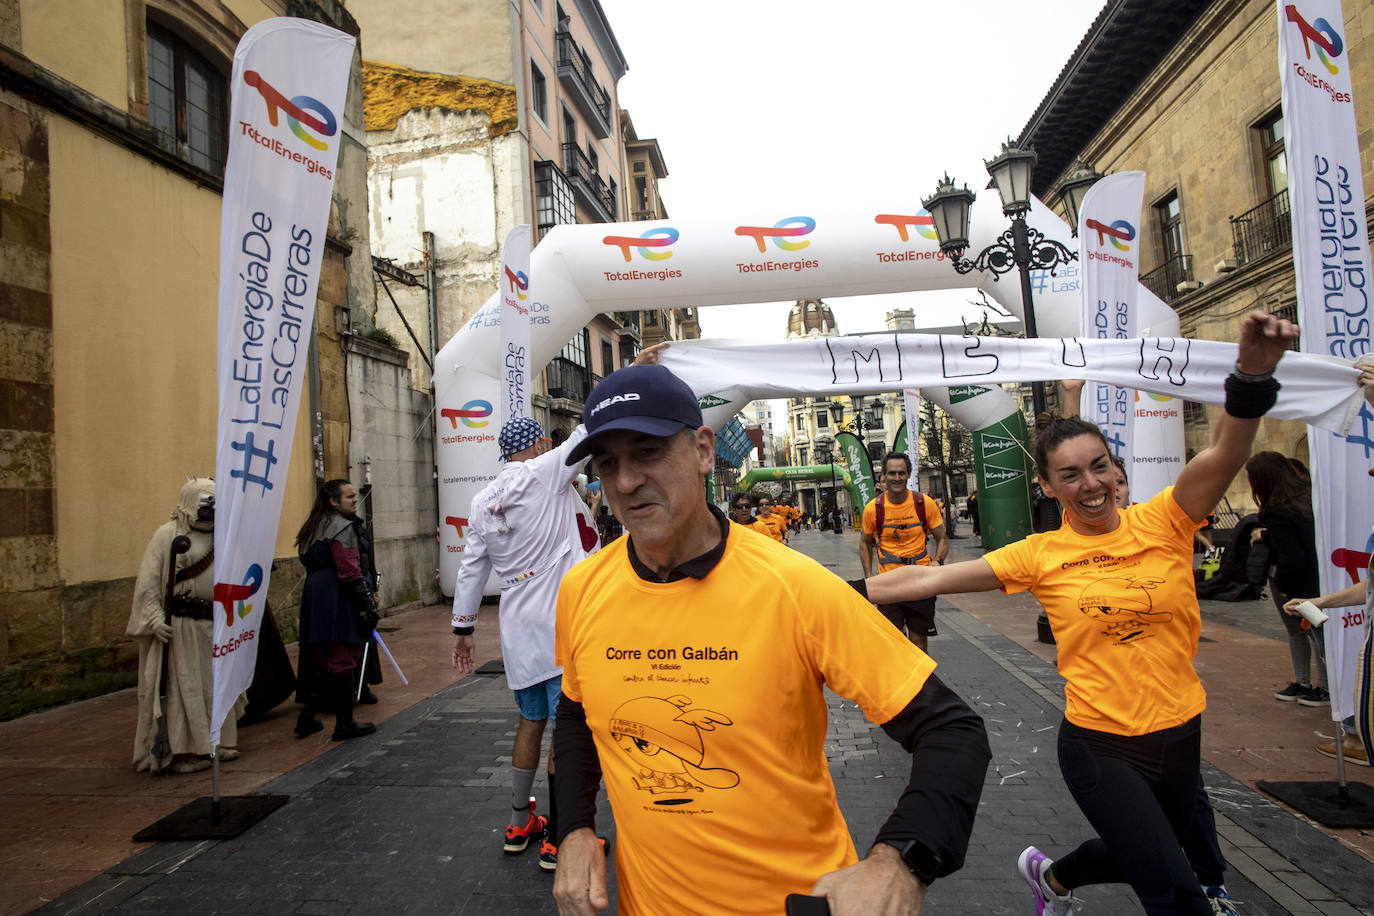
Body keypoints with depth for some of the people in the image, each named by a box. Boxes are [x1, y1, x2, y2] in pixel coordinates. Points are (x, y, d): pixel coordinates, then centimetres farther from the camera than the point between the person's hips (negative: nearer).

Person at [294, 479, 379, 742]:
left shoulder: (315, 526, 16)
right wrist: (367, 600, -16)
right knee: (343, 660, -2)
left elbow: (309, 563, 19)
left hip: (314, 598, 9)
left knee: (319, 659, 17)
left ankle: (307, 717, 22)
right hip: (339, 601, -9)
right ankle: (344, 724, 4)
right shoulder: (342, 527, -13)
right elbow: (349, 570, -19)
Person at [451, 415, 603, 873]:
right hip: (562, 624, -7)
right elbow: (590, 431, -5)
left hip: (519, 628, 7)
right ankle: (557, 839, 8)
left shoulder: (481, 502, 9)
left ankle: (519, 825, 29)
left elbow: (471, 568, 13)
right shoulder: (544, 472, -9)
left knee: (530, 722, 19)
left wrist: (462, 626, 20)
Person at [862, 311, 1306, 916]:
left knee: (1135, 860, 25)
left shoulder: (1163, 523, -7)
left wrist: (1253, 373, -42)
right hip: (1099, 747, -3)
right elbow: (932, 578, -10)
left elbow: (1225, 453, -24)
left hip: (1180, 737, 3)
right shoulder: (1041, 555, -9)